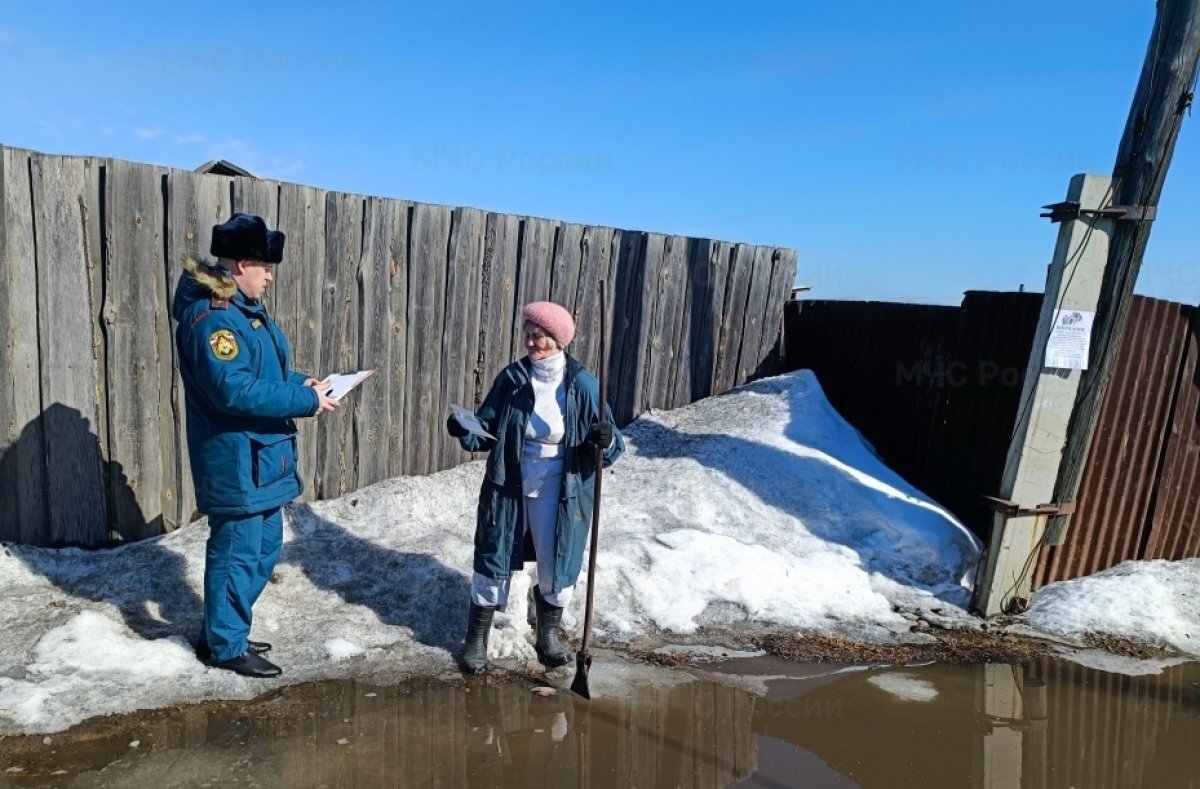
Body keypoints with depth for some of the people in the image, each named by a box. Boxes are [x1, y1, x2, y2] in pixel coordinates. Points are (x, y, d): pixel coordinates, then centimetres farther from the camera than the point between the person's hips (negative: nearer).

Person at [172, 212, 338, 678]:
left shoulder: (243, 308, 12)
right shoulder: (211, 317, -21)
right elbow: (235, 391, -28)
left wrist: (301, 383, 2)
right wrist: (307, 402, -22)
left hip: (261, 457, 10)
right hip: (235, 461, -10)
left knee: (264, 548, 19)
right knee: (238, 552, 3)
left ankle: (224, 630, 34)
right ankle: (226, 646, 20)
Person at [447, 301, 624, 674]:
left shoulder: (582, 385, -11)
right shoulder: (511, 378, -6)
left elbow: (611, 444, -6)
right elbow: (488, 430, 0)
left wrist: (606, 440, -30)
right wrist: (465, 430, -21)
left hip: (559, 495, -1)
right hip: (508, 488, 1)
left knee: (556, 567, 11)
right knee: (494, 560, 10)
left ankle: (548, 637, 37)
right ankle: (476, 640, 29)